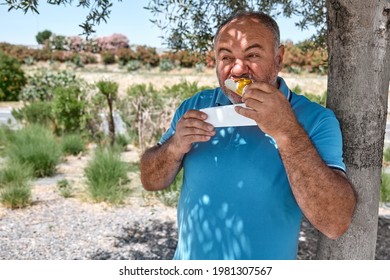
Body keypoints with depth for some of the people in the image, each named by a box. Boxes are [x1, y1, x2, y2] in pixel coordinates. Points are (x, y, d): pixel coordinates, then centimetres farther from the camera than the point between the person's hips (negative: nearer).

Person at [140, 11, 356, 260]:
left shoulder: (314, 120, -16)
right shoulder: (195, 107, -6)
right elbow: (151, 182, -2)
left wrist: (287, 131, -33)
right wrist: (175, 147, -22)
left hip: (267, 264, -2)